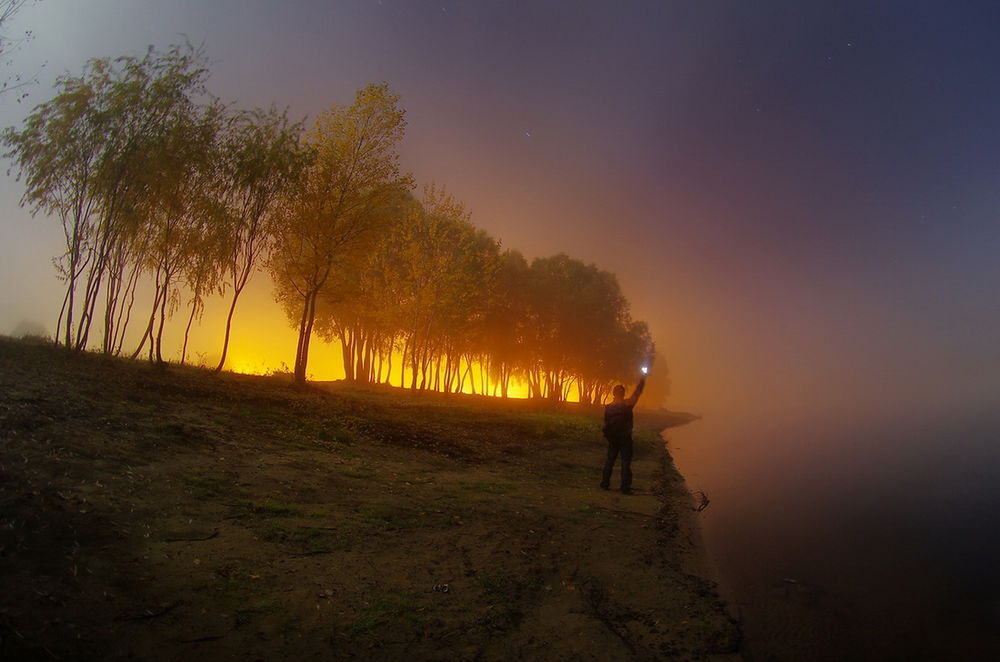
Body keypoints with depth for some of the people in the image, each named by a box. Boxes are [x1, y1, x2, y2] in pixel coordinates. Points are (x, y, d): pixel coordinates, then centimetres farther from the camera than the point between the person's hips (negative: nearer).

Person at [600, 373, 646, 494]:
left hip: (612, 438, 4)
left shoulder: (608, 407, -2)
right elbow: (637, 393, -2)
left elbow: (605, 423, 4)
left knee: (610, 460, 14)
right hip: (625, 438, -3)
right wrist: (642, 380, 10)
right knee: (626, 462, 1)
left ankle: (605, 483, 17)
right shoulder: (627, 404, -12)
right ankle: (625, 487, -1)